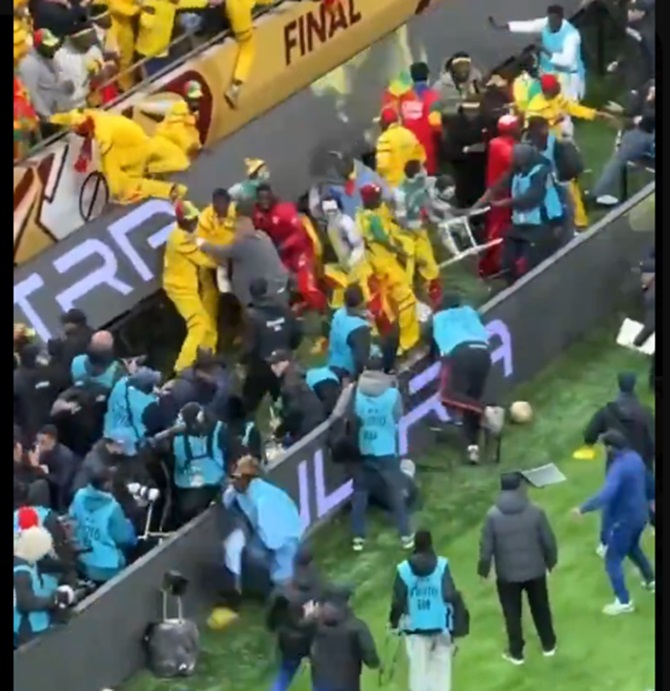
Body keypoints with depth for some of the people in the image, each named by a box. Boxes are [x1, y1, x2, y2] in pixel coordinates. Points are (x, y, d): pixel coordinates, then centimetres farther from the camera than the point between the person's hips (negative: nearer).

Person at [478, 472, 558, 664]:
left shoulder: (493, 515, -16)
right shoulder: (535, 511, -14)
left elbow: (486, 546, -10)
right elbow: (548, 540, -6)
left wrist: (483, 569, 6)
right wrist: (551, 560, 12)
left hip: (507, 574, -1)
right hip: (535, 570, 1)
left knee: (512, 614, 14)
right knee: (541, 609, 20)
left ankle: (516, 653, 24)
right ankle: (548, 646, 34)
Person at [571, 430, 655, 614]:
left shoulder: (619, 467, -30)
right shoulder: (635, 458, -1)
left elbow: (606, 495, -42)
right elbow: (649, 481, 16)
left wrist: (583, 508, -39)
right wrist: (650, 499, 35)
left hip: (623, 520, -9)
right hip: (640, 515, 9)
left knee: (613, 560, 2)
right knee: (633, 548, 34)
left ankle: (624, 602, 4)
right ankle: (650, 580, 51)